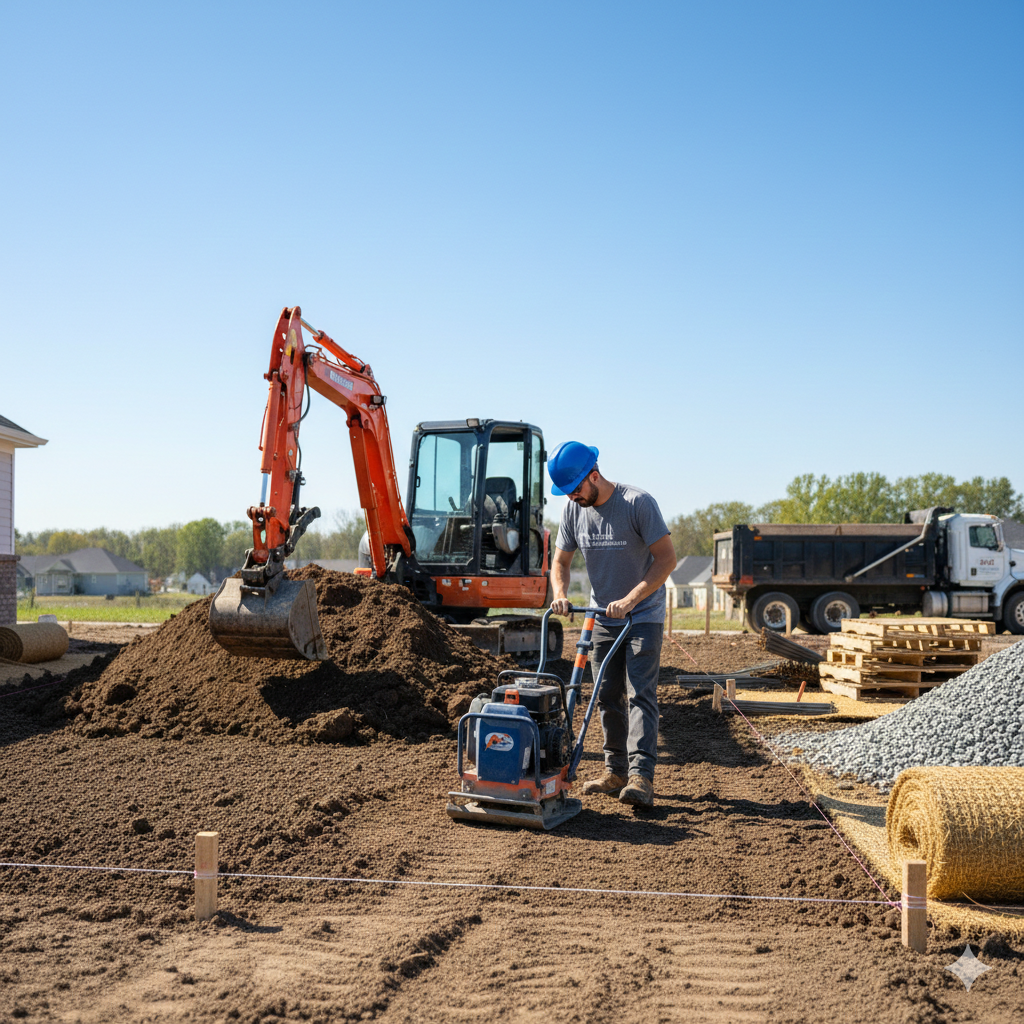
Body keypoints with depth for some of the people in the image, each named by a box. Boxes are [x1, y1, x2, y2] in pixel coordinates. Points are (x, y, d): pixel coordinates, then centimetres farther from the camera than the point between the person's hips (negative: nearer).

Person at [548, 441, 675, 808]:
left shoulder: (638, 502, -19)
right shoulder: (573, 509, -2)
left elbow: (667, 558, -21)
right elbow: (561, 560, 7)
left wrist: (630, 600, -28)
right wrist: (560, 595, -14)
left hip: (643, 616, -6)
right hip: (603, 617, 6)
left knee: (639, 694, -14)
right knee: (608, 698, 9)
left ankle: (641, 777, -19)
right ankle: (616, 772, 18)